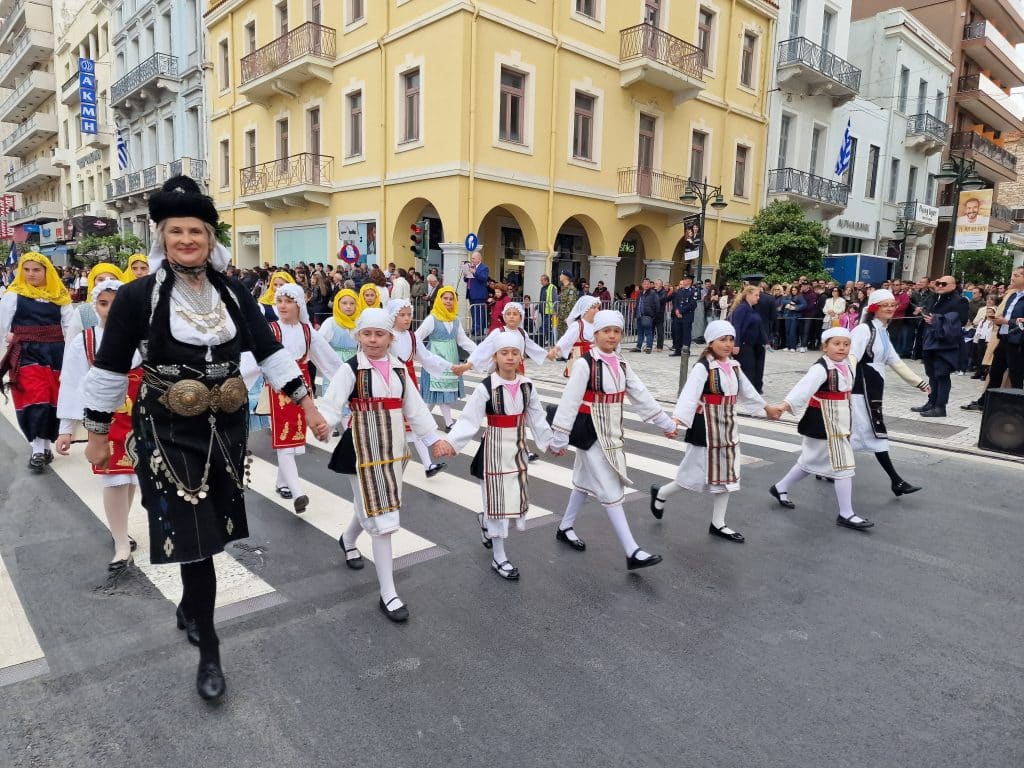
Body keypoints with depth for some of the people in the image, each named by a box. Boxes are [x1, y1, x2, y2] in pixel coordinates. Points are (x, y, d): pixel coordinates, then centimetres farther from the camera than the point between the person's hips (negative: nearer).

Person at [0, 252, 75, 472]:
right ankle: (37, 450, -6)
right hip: (27, 354, -3)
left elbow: (70, 325, 8)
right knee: (36, 401, -11)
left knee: (54, 401, 7)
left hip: (56, 353, 3)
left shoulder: (59, 296, 8)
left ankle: (45, 445, 23)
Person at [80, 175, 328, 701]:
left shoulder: (233, 295, 2)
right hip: (168, 434, -4)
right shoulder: (138, 296, -9)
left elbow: (270, 352, 5)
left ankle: (190, 607, 44)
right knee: (191, 536, -3)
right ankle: (209, 652, 14)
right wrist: (97, 433, 2)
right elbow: (109, 370, -3)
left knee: (214, 531, 15)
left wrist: (306, 401, 1)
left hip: (226, 429, 4)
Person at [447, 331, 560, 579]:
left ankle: (486, 524, 48)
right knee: (497, 499, 2)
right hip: (495, 449, -5)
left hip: (518, 449, 5)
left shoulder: (527, 386, -1)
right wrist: (451, 442, -29)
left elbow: (537, 418, 10)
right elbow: (469, 420, -18)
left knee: (513, 496, 17)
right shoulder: (486, 388, -16)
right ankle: (498, 557, 15)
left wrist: (551, 441, 15)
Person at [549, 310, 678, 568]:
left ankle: (565, 528, 38)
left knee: (586, 482, 19)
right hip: (590, 432, -7)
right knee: (611, 491, -5)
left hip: (612, 432, 7)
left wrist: (665, 423, 12)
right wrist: (559, 437, -17)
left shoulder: (621, 366, 6)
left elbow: (642, 396, 10)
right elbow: (569, 401, -17)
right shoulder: (585, 364, -16)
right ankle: (632, 552, -2)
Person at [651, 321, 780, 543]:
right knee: (698, 473, -2)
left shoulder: (733, 366, 5)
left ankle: (717, 524, 22)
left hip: (728, 425, 8)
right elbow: (689, 394, -31)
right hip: (706, 426, -8)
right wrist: (676, 419, -46)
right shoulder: (702, 367, -18)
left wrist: (767, 408, 34)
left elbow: (747, 390, 22)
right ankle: (661, 493, 25)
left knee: (726, 475, 11)